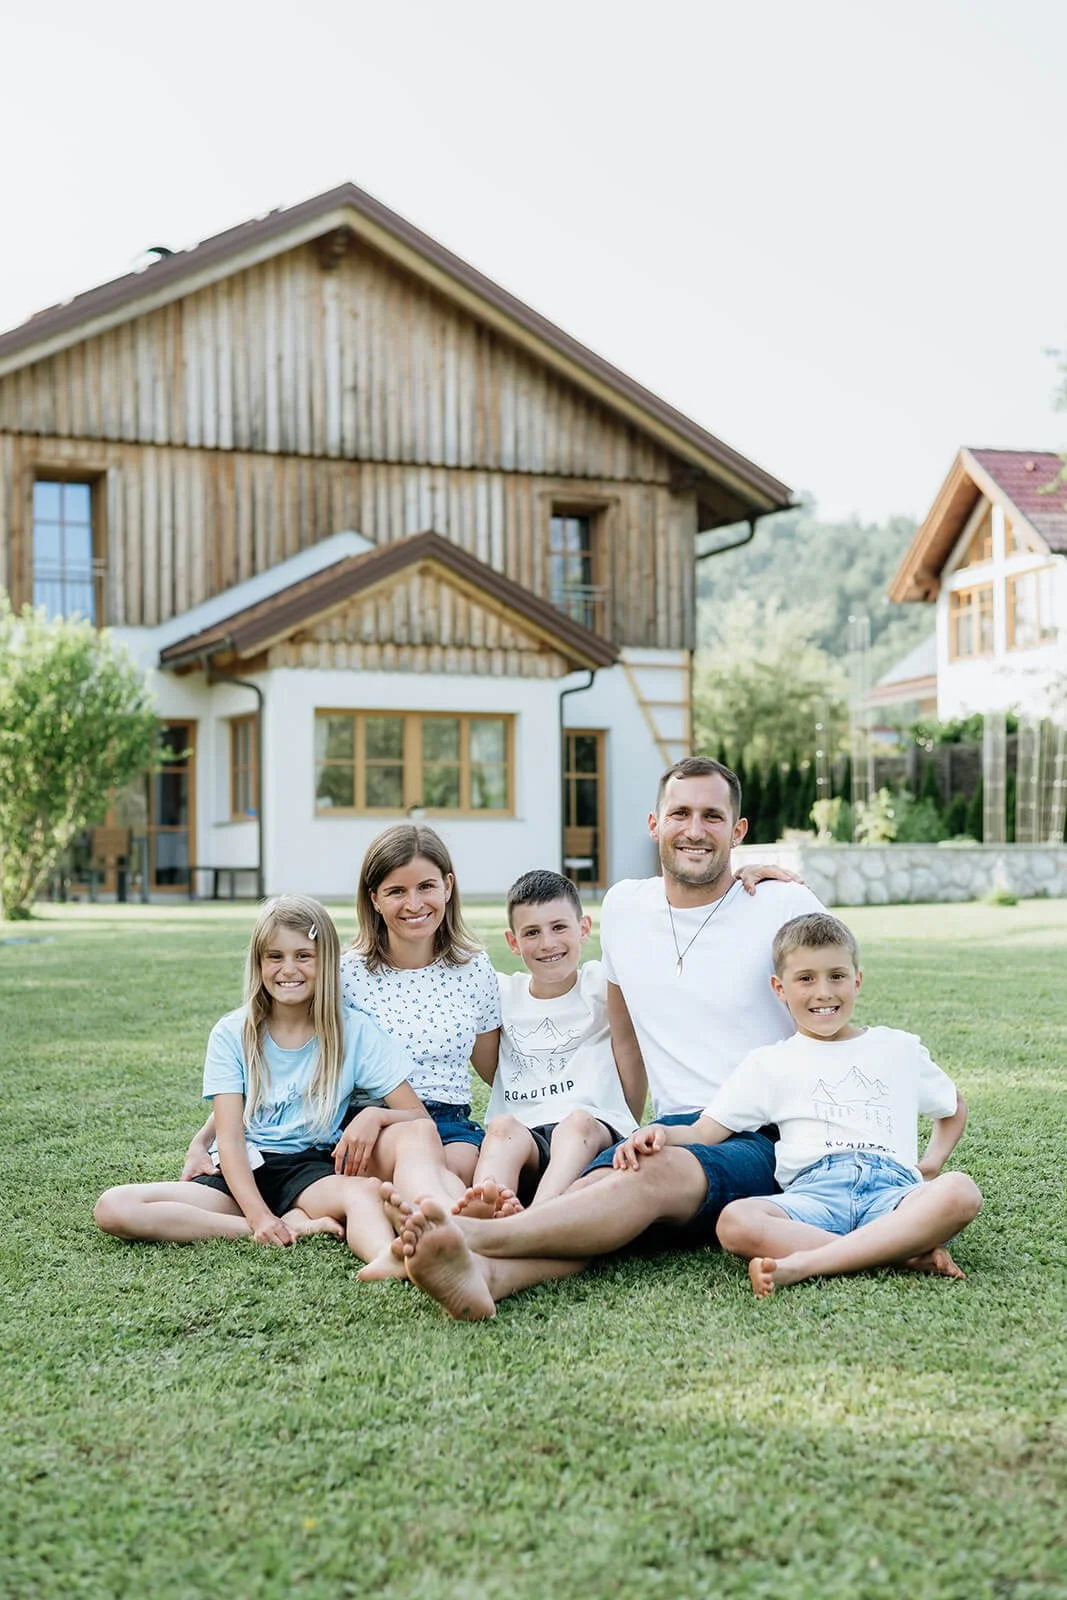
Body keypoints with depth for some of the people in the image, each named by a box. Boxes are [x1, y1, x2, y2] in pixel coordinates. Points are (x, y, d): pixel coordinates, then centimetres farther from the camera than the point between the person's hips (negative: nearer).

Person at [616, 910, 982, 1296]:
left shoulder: (900, 1049, 25)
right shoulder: (769, 1064, 20)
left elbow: (953, 1108, 40)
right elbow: (703, 1133, 12)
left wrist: (933, 1161, 20)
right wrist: (662, 1132, -11)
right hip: (813, 1189, -1)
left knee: (959, 1191, -35)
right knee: (735, 1222, -35)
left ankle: (802, 1265, -37)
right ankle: (907, 1253, -31)